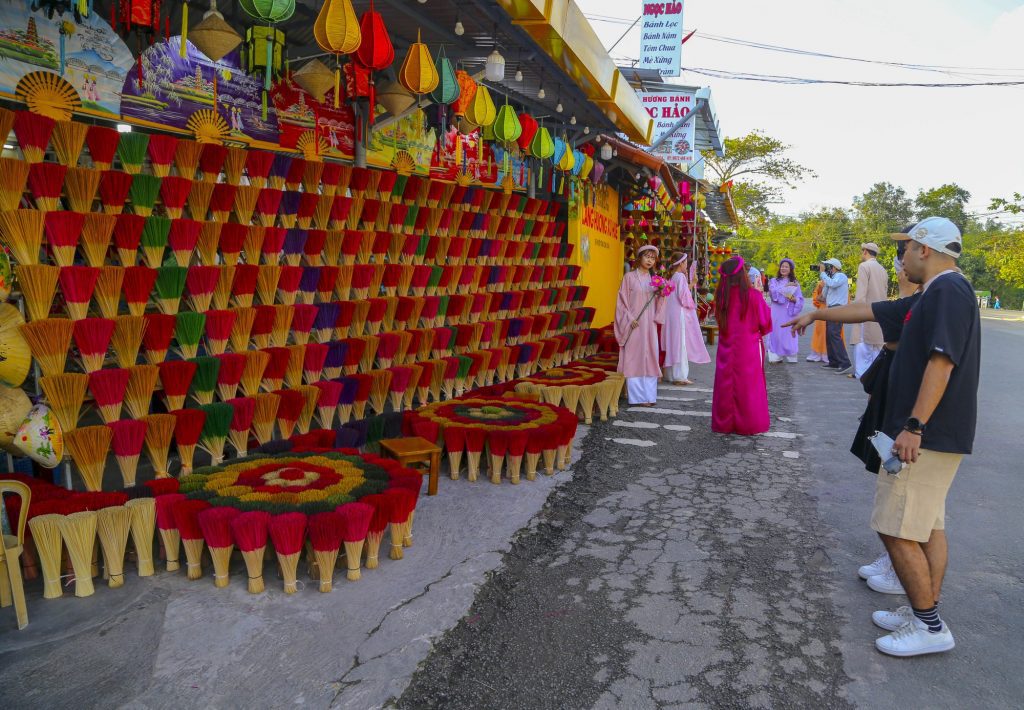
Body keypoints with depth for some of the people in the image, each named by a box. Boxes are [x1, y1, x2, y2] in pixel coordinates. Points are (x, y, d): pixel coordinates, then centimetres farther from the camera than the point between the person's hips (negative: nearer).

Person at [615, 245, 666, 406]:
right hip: (633, 325, -4)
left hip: (649, 325, 5)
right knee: (634, 358, -3)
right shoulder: (629, 277, -1)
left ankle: (649, 395, 10)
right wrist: (630, 319, -13)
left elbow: (657, 304, 14)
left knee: (650, 358, 4)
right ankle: (637, 396, 2)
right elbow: (623, 301, -4)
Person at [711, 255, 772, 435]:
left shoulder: (721, 295, -6)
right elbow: (765, 322, -5)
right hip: (748, 347, -3)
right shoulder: (752, 295, -14)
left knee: (726, 385, 11)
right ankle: (749, 424, 14)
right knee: (748, 386, 7)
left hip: (726, 348, 3)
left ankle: (724, 423, 19)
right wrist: (760, 331, 15)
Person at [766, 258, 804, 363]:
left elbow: (800, 299, 5)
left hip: (790, 313, 0)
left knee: (789, 334, -3)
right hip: (777, 312, 0)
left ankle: (791, 357, 3)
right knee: (776, 333, -4)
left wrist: (794, 299, -16)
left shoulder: (795, 283, 11)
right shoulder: (774, 281, 11)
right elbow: (773, 292, -9)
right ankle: (776, 356, -1)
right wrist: (786, 287, -13)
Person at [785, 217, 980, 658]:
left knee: (896, 529, -5)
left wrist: (914, 425, -28)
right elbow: (869, 310, 25)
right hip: (933, 436, 10)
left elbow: (942, 362, -25)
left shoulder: (949, 289, -16)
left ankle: (930, 628, 5)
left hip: (927, 437, -10)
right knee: (928, 526, 15)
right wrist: (817, 314, 34)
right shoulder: (931, 295, 15)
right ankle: (924, 613, 25)